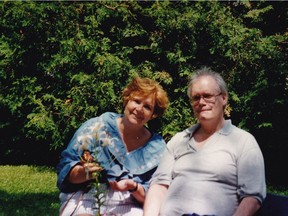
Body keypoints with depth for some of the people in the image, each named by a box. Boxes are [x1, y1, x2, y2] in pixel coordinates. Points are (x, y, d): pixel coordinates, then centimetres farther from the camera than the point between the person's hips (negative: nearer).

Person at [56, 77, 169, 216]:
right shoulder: (97, 126, 2)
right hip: (86, 200, -2)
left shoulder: (158, 149, 8)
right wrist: (84, 173, -20)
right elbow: (64, 169, 1)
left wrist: (134, 188, -14)